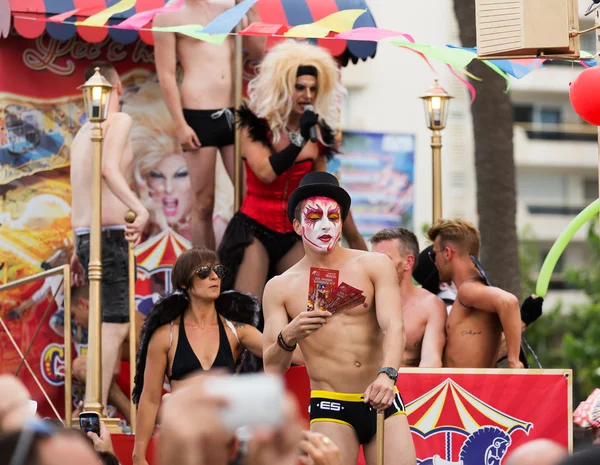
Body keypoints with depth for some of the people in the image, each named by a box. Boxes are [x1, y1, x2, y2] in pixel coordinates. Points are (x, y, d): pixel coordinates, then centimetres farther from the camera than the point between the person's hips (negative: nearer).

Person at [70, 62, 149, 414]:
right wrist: (139, 209, -32)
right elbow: (109, 168, -21)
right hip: (110, 234, -9)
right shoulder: (119, 120, -3)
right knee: (114, 326, -13)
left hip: (85, 237, 9)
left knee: (113, 324, 17)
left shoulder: (83, 132, 20)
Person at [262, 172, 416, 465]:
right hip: (330, 408, 0)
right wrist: (287, 338, -19)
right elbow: (272, 368, 3)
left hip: (382, 402, 0)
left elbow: (394, 327, -9)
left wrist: (387, 374, -27)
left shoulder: (375, 265, 5)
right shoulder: (280, 288, 6)